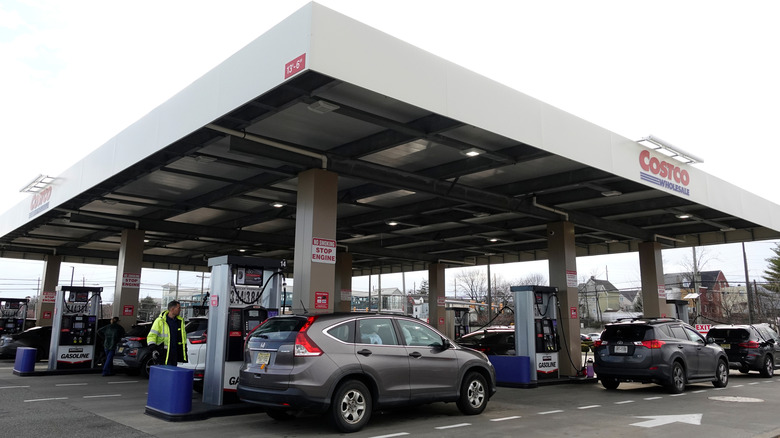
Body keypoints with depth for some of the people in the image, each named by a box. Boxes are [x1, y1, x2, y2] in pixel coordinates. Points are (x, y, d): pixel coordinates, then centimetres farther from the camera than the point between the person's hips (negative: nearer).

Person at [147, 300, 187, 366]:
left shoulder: (180, 321, 10)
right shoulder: (160, 321, -8)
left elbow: (183, 335, 22)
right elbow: (151, 336, -10)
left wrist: (185, 348, 21)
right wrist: (153, 349, -22)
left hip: (174, 354, 6)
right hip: (163, 354, -6)